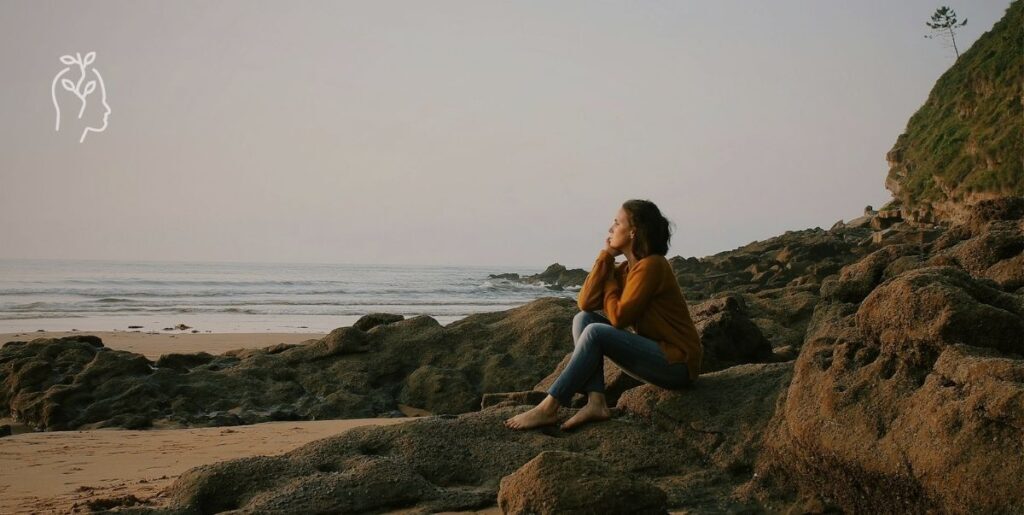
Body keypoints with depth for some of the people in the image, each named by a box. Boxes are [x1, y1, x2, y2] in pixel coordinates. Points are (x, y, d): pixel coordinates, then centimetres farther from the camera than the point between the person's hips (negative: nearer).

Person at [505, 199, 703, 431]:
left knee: (595, 333, -24)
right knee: (583, 318, -1)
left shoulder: (651, 266, -15)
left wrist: (609, 281, -4)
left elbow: (618, 317, -19)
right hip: (655, 354, 9)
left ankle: (548, 409, -20)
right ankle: (596, 402, -15)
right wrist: (606, 255, -2)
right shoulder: (627, 268, 11)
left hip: (677, 362, -9)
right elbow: (585, 302, -1)